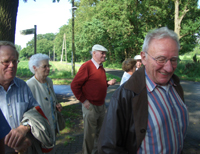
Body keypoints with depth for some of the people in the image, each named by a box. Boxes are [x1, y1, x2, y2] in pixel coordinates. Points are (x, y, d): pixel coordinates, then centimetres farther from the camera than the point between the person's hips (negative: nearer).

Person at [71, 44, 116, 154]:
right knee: (90, 134, 7)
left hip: (101, 105, 8)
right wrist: (84, 100, -17)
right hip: (91, 106, -8)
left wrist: (108, 83, 3)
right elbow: (74, 85, -17)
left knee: (99, 131, 21)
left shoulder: (101, 68, 9)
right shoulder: (87, 66, -16)